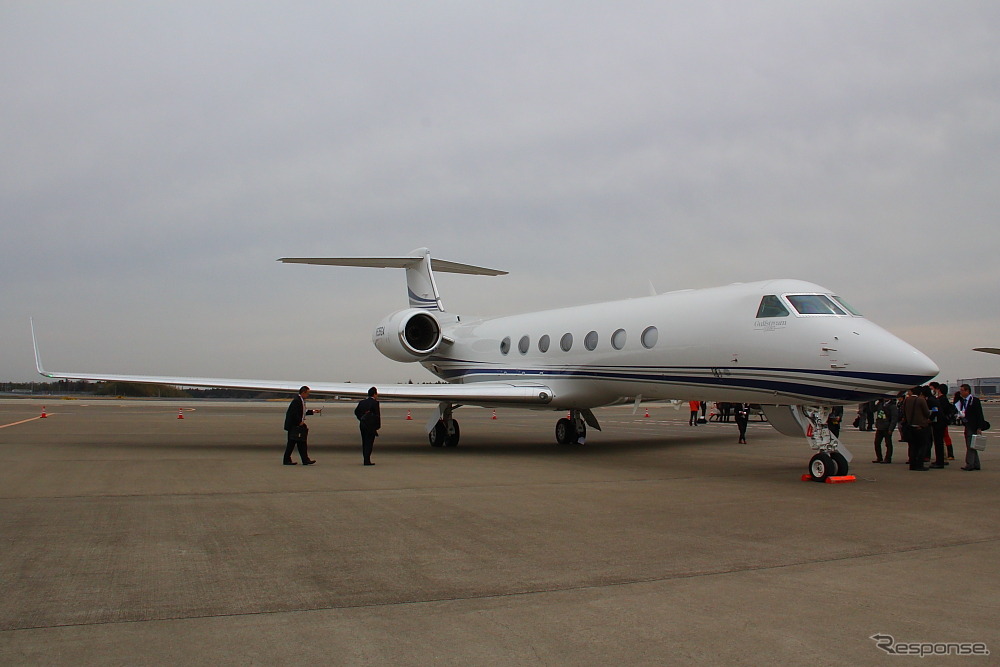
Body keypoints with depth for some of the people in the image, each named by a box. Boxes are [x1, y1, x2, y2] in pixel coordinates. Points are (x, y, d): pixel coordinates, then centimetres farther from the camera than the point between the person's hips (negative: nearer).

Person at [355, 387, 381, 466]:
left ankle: (366, 459, 18)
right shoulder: (375, 403, -10)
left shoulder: (362, 402, 10)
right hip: (371, 425, -6)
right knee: (369, 443, -4)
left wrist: (361, 419, 15)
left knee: (365, 442, 13)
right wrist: (378, 426, -6)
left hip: (362, 424, 6)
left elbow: (356, 411, 15)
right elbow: (377, 415, -12)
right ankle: (367, 461, -8)